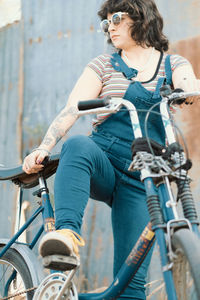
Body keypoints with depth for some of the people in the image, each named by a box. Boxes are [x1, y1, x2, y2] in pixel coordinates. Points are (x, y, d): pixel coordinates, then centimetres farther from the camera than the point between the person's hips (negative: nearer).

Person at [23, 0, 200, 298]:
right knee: (77, 145, -37)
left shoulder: (173, 64, 12)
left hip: (141, 181, 0)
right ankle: (67, 232, -53)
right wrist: (43, 149, -18)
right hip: (103, 165, 0)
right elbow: (72, 109, -2)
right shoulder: (104, 65, 11)